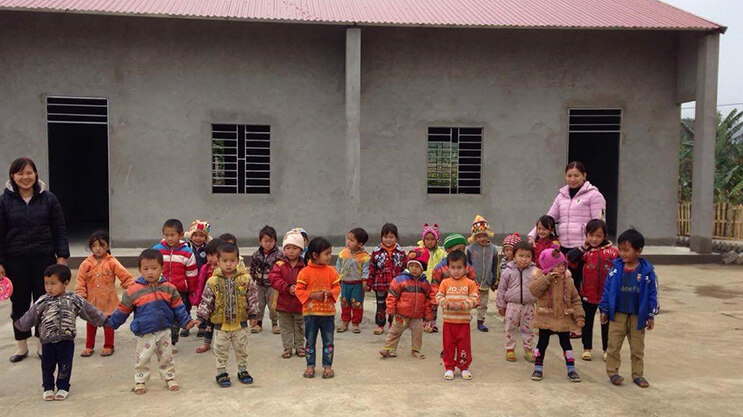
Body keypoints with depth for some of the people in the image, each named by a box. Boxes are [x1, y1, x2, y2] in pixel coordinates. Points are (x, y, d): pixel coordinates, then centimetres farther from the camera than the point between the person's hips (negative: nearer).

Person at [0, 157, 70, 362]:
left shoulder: (49, 199, 1)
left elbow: (60, 230, 2)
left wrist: (62, 256, -3)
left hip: (44, 258, 0)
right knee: (19, 303, 8)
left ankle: (44, 343, 20)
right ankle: (21, 346, 22)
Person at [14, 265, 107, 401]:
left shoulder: (74, 300, -5)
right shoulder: (42, 302, -3)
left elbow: (89, 311, 2)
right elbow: (31, 316, 9)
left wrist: (104, 321, 5)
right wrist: (19, 324, 12)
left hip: (67, 340, -1)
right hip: (47, 341, 1)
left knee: (64, 366, 6)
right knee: (47, 366, 10)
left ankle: (63, 388, 23)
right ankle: (48, 388, 27)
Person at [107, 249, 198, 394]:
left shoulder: (169, 288, -5)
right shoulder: (133, 291, -11)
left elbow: (178, 307, 4)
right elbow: (122, 310, 2)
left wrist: (186, 321, 2)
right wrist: (111, 323, 8)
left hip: (164, 331, 2)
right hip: (144, 333, -2)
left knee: (166, 357, 14)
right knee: (142, 359, 6)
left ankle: (169, 378, 30)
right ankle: (140, 382, 22)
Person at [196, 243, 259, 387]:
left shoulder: (246, 279, -8)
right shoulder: (213, 281, -8)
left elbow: (252, 298, -2)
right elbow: (206, 301, -2)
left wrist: (253, 313, -4)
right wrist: (201, 316, -7)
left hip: (240, 323, 0)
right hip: (221, 324, 0)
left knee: (241, 349, 15)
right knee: (221, 351, 11)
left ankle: (242, 370, 31)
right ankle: (221, 373, 25)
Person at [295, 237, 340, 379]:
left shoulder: (331, 271, 0)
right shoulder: (305, 272, -9)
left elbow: (337, 287, 5)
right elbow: (299, 290, -7)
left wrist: (329, 293, -15)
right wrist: (313, 295, -18)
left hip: (328, 312, 2)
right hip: (310, 312, -2)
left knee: (328, 341, 8)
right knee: (310, 340, 9)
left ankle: (327, 365, 20)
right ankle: (310, 366, 22)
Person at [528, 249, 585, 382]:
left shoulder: (568, 281, -1)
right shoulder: (541, 278, -8)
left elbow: (575, 299, 2)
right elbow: (534, 290, -27)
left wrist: (579, 316, -5)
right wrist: (547, 278, -31)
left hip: (564, 319, 2)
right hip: (546, 319, -2)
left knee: (566, 343, 11)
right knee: (542, 342, 7)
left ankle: (571, 369, 22)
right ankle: (538, 368, 18)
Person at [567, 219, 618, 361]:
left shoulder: (613, 252, -8)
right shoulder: (585, 251, -7)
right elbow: (569, 258, -20)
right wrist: (583, 247, -20)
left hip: (607, 294, 0)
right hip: (588, 294, 0)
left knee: (606, 322, 14)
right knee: (587, 321, 13)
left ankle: (607, 349, 28)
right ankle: (587, 348, 27)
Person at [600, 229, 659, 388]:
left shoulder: (647, 271, -10)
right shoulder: (616, 268, -6)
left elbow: (652, 294, -4)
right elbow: (607, 290, 0)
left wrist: (651, 315, -3)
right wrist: (604, 310, 0)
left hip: (638, 316, -1)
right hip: (617, 315, 1)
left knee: (638, 348, 12)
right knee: (614, 346, 7)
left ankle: (638, 374, 25)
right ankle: (612, 372, 20)